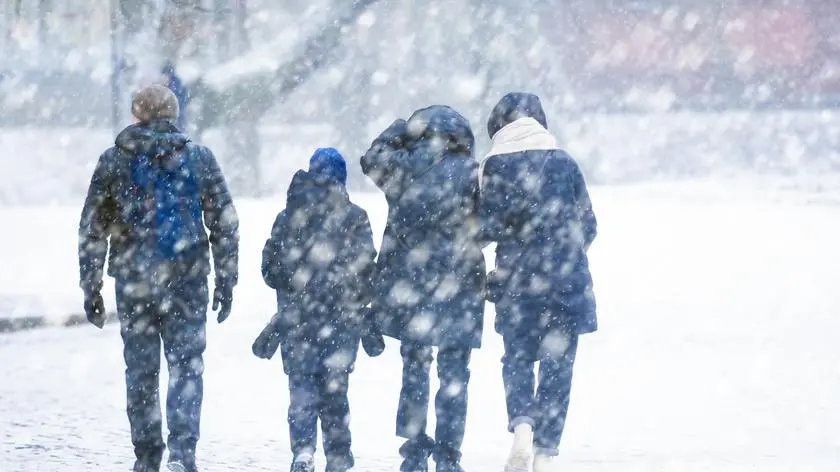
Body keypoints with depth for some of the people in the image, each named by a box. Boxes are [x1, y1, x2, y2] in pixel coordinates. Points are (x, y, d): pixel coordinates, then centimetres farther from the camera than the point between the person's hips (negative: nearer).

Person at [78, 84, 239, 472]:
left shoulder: (113, 162, 2)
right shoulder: (198, 158, 1)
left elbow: (91, 232, 3)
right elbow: (225, 225, 2)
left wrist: (91, 289, 8)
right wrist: (226, 281, 8)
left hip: (132, 281, 1)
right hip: (187, 280, -1)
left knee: (140, 370, 12)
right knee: (186, 367, 2)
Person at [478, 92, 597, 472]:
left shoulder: (495, 165, -4)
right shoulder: (564, 162, 2)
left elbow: (486, 226, -6)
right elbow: (587, 224, 6)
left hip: (516, 280, -1)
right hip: (566, 280, 1)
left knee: (517, 358, 14)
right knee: (557, 363, 8)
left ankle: (522, 424, -13)